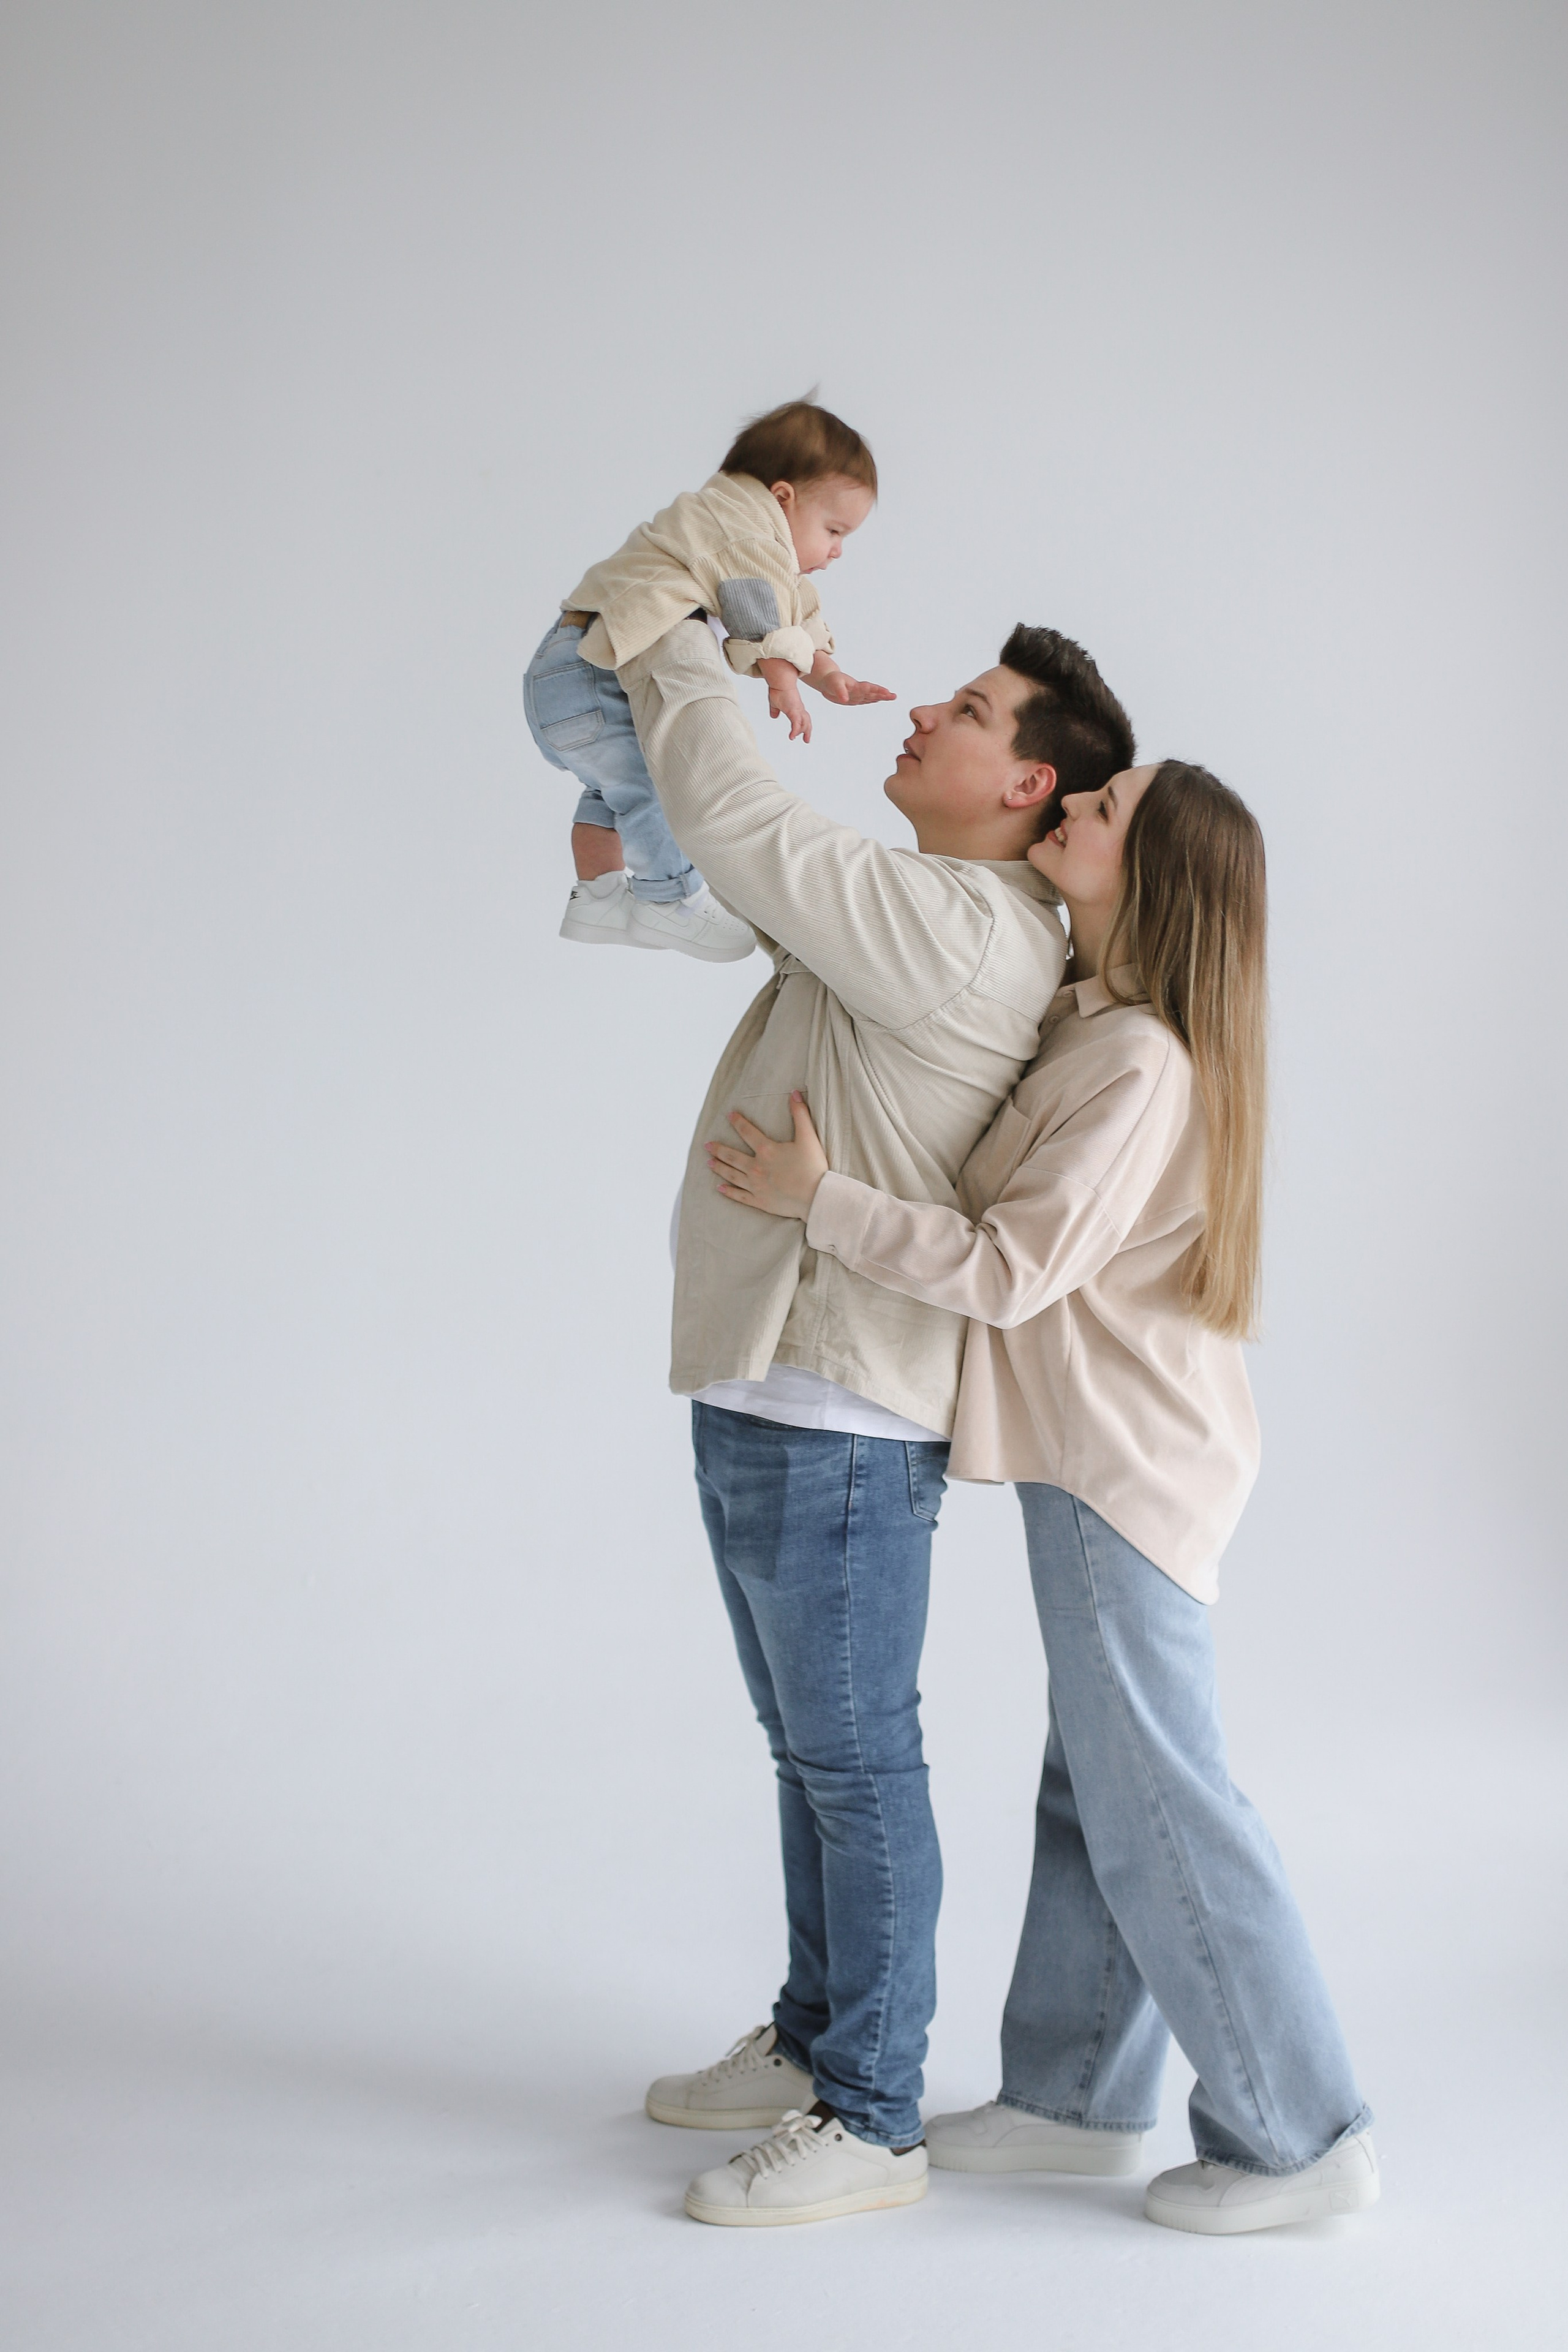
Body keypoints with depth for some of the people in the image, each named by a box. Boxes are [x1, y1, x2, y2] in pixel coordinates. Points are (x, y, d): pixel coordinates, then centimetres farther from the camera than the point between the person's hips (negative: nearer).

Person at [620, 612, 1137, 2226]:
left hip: (835, 1418, -10)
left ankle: (872, 2123, 10)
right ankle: (815, 2042, 34)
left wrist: (668, 644, -5)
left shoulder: (966, 931, -18)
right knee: (809, 1750, 20)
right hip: (763, 1390, 10)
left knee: (857, 1763, -1)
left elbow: (740, 825, -20)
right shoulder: (907, 914, 13)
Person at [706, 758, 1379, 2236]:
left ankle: (1298, 2137, 11)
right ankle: (1079, 2094, 29)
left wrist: (822, 1200, -20)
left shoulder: (1142, 1062, -22)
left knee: (1153, 1805, -1)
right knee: (1096, 1785, 16)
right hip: (1109, 1452, 10)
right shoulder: (1090, 1017, 7)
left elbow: (1013, 1268, -26)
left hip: (1123, 1464, -10)